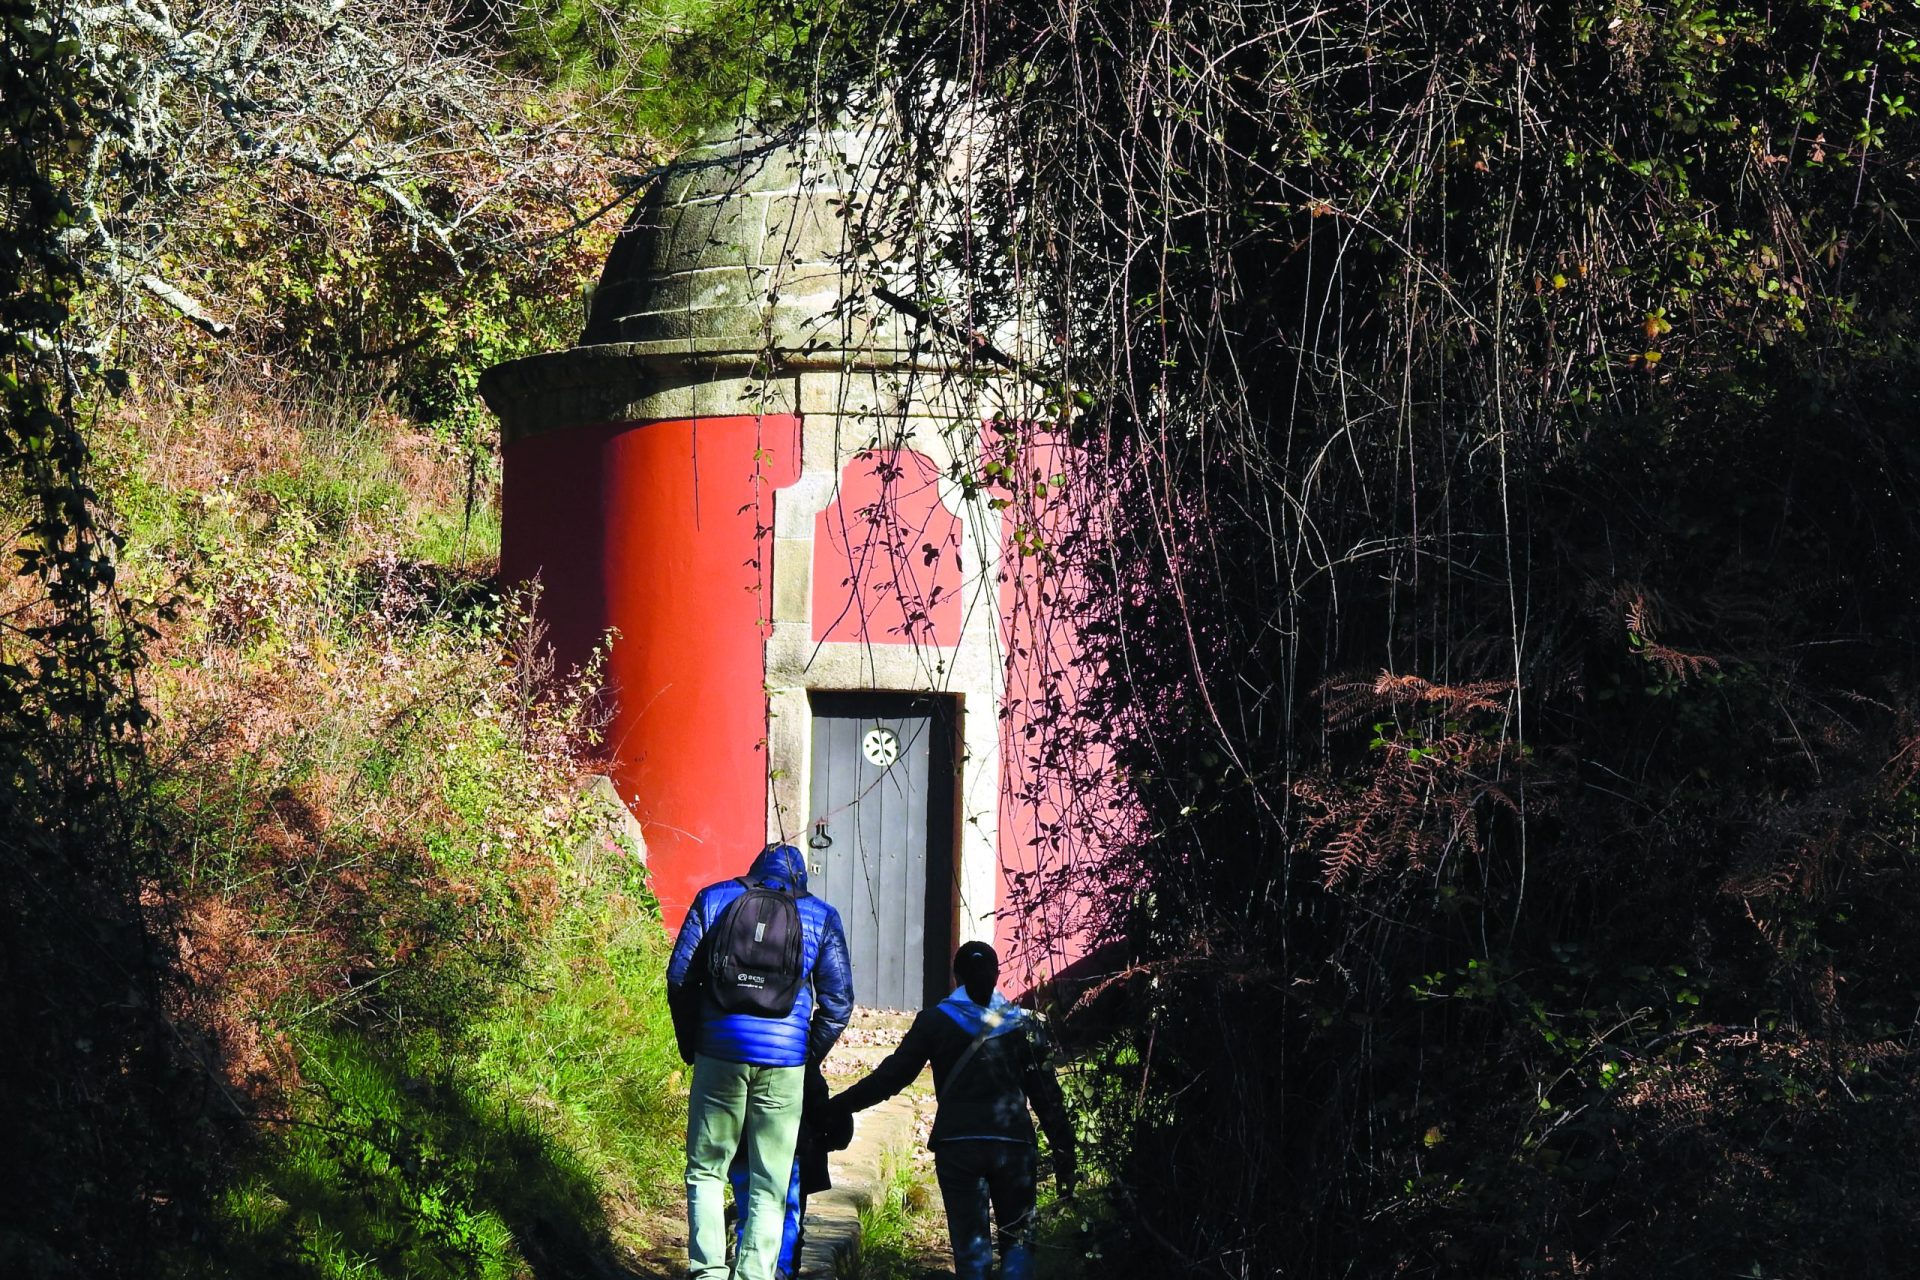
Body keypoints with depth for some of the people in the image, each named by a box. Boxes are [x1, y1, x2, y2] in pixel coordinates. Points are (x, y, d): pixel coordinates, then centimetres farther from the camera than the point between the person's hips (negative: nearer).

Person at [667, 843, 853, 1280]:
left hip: (721, 1050, 0)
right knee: (770, 1186, 5)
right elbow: (838, 1001, 6)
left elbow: (679, 978, 5)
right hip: (784, 1061, 0)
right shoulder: (820, 916, 10)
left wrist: (691, 1047, 13)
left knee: (706, 1170, 10)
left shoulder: (714, 899, 10)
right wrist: (809, 1060, 15)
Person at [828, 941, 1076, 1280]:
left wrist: (838, 1107, 6)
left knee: (970, 1245, 4)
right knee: (1018, 1239, 11)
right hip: (1013, 1144, 0)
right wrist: (1064, 1155, 9)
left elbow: (892, 1075, 0)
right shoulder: (1023, 1024, 7)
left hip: (957, 1146, 0)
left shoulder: (935, 1021, 3)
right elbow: (1047, 1094, 5)